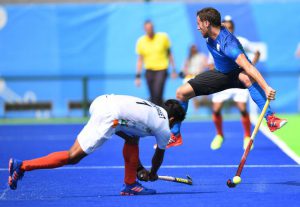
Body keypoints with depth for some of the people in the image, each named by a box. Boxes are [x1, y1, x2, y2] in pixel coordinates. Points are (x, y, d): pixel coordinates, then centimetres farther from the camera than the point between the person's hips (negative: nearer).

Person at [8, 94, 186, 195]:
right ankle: (22, 166, -12)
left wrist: (140, 168, 41)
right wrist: (153, 174, 49)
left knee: (132, 139, 25)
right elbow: (159, 156, 27)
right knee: (73, 156, -7)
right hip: (108, 116, -9)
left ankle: (130, 184, 23)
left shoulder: (156, 110, 31)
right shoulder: (164, 130, 11)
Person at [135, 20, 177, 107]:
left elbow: (169, 54, 7)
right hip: (149, 71, 2)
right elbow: (140, 60, 6)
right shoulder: (141, 41, 0)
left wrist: (173, 70, 5)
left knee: (157, 94, -19)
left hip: (162, 70, -2)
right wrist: (138, 76, 2)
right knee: (153, 96, 4)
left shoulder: (163, 37, -3)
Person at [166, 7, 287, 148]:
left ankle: (271, 119, -45)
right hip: (220, 73, 8)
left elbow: (248, 67, -47)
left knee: (247, 78, -45)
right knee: (181, 93, -3)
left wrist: (266, 88, -57)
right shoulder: (209, 37, -11)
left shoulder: (227, 42, -36)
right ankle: (174, 136, 9)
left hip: (236, 73, -8)